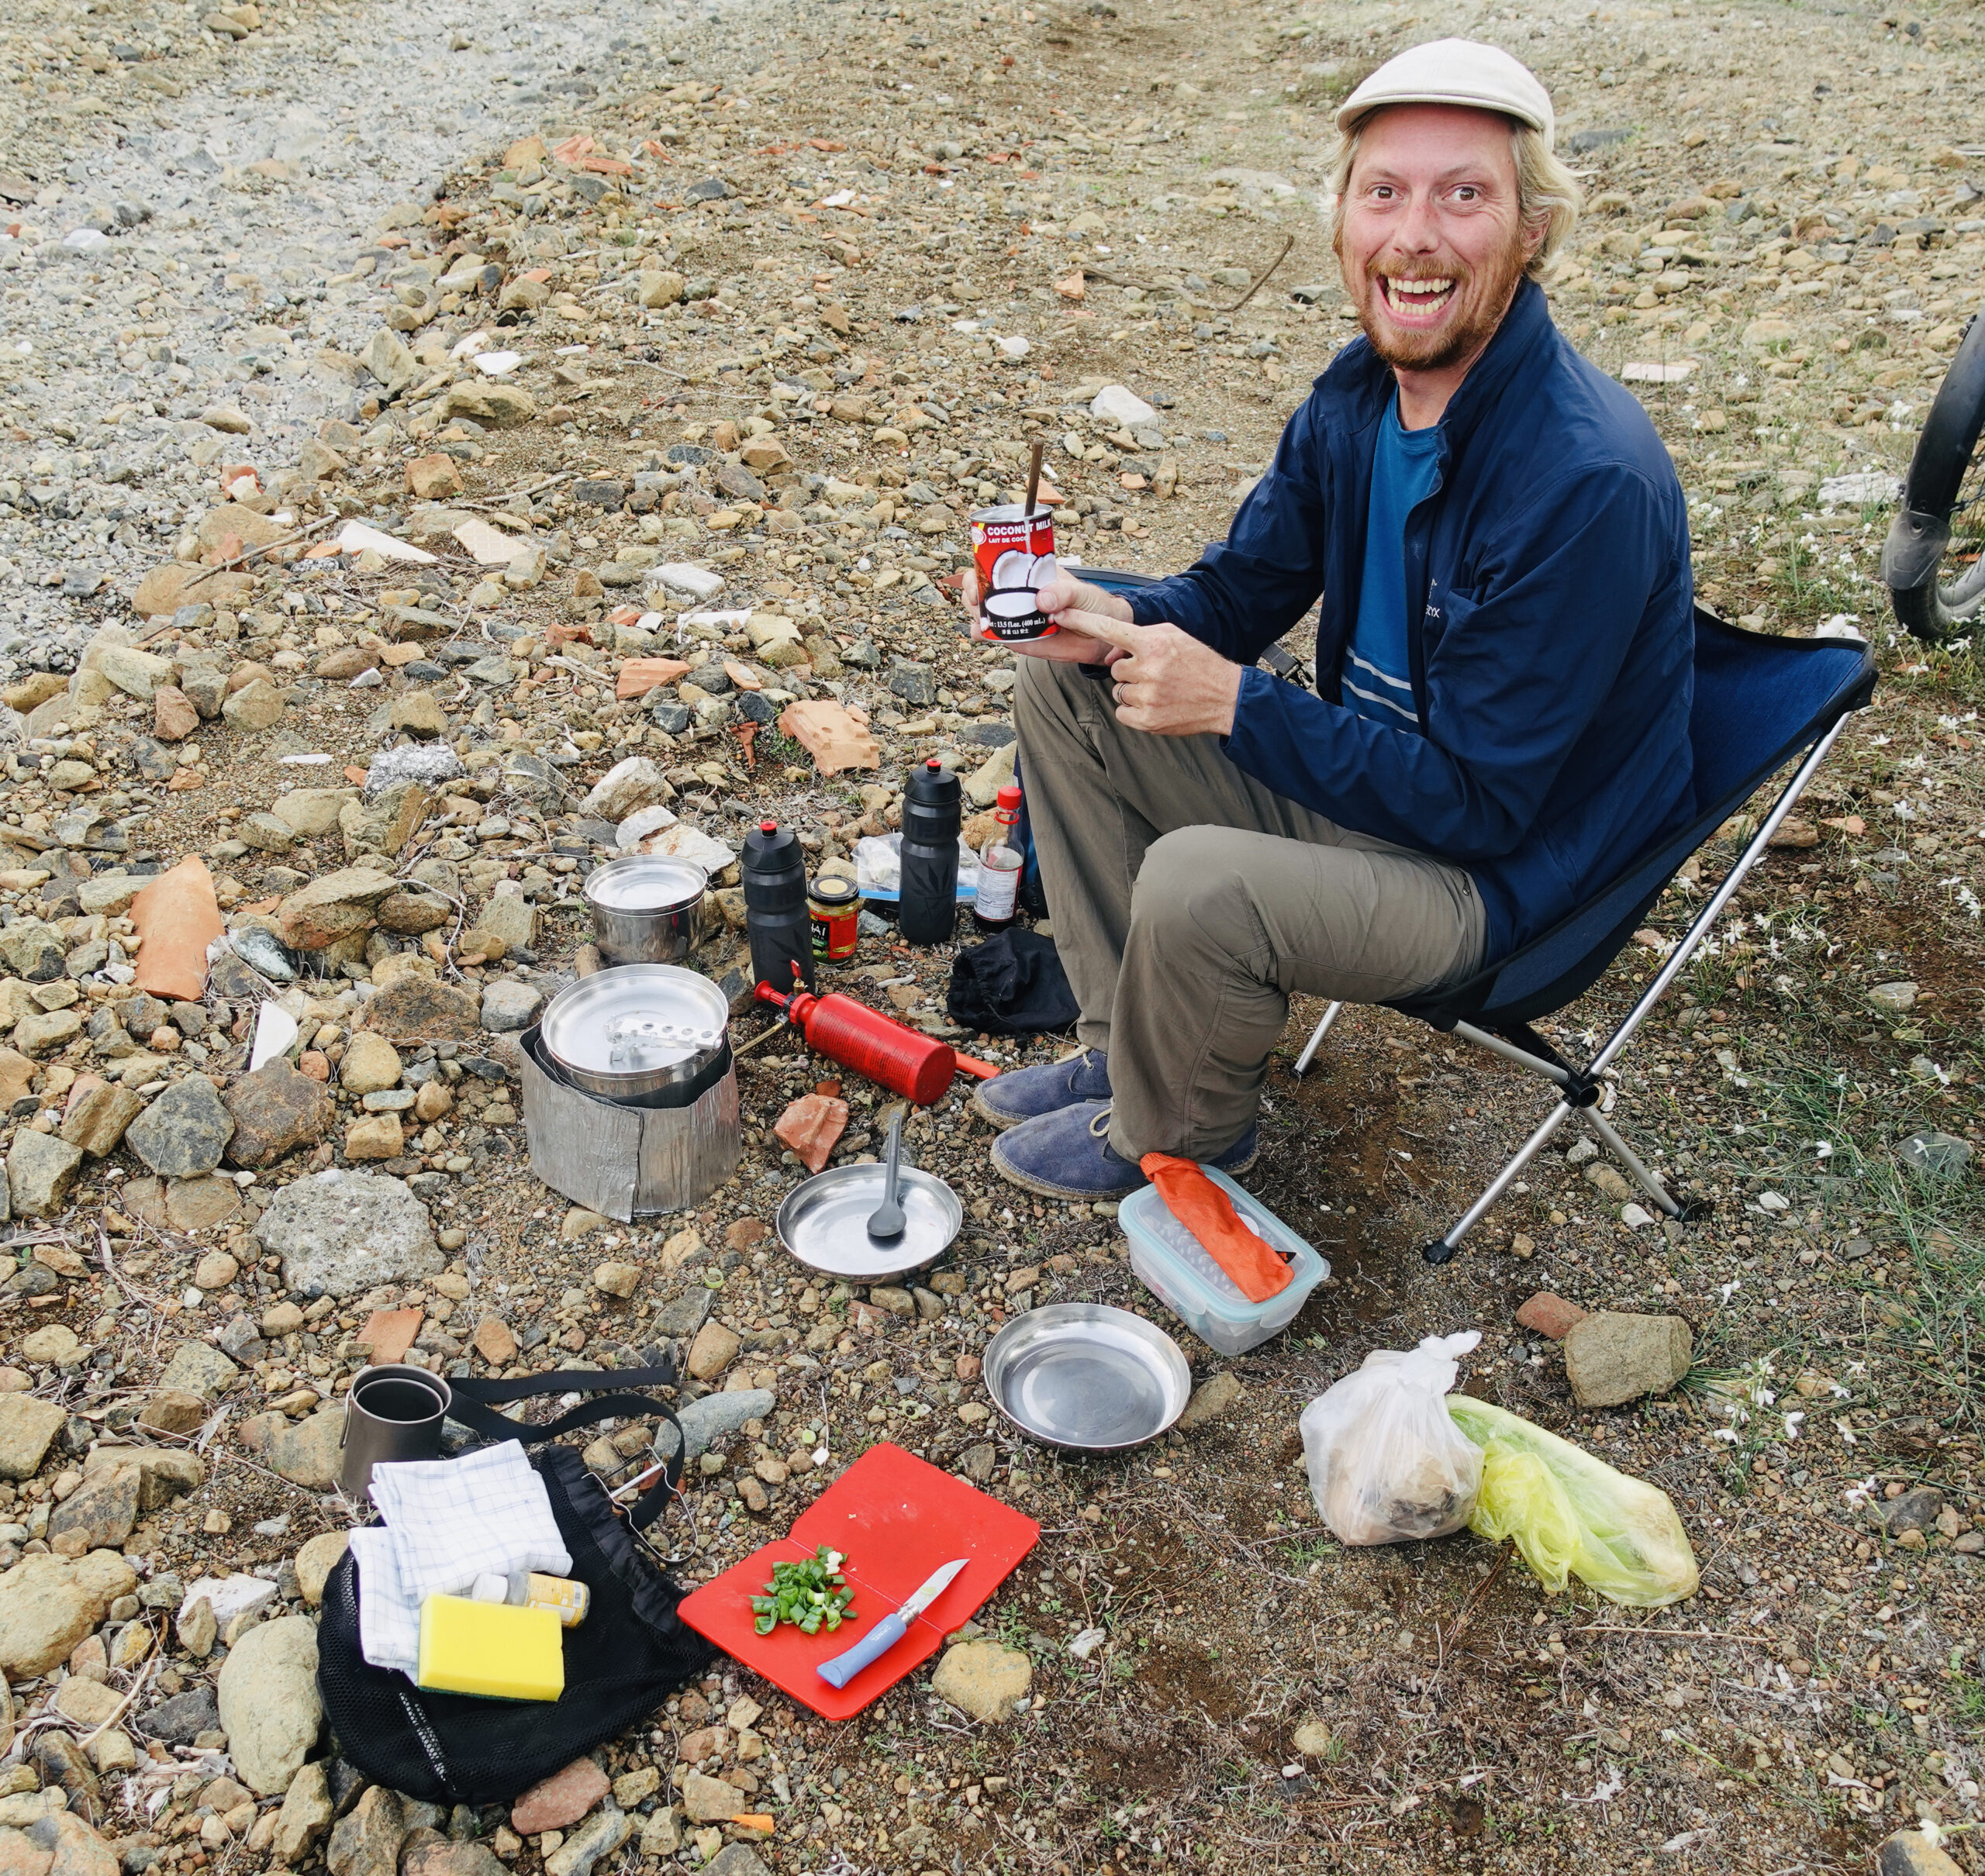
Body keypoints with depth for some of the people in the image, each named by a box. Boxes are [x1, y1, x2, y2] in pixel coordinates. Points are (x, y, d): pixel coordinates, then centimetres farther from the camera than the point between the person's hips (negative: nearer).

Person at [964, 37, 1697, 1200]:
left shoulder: (1588, 481, -29)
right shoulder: (1362, 388, -4)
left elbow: (1478, 801, -28)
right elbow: (1247, 582, 8)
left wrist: (1234, 702, -26)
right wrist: (1117, 621, -14)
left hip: (1504, 865, -8)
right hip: (1373, 772, 8)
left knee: (1198, 884, -33)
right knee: (1065, 683, 4)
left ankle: (1177, 1134, 3)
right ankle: (1132, 1045, 12)